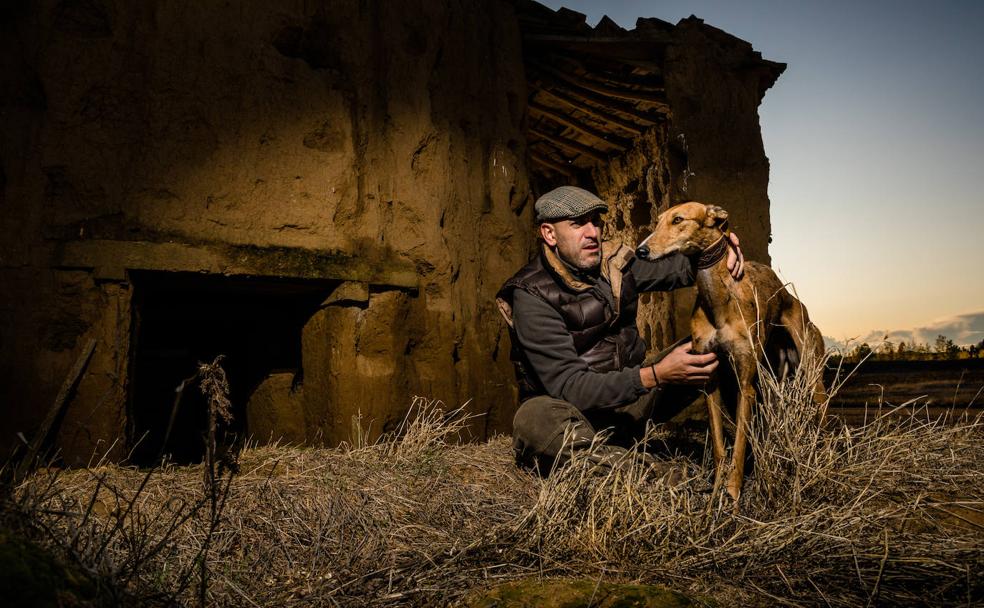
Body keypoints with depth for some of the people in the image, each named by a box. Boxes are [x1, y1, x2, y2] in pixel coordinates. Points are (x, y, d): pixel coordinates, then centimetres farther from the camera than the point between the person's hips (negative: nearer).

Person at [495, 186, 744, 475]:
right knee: (535, 419, -40)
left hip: (628, 400, 6)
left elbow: (680, 268, 13)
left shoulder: (615, 261, -2)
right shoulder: (532, 295, -21)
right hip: (575, 414, -6)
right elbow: (566, 387, -28)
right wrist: (655, 376, -37)